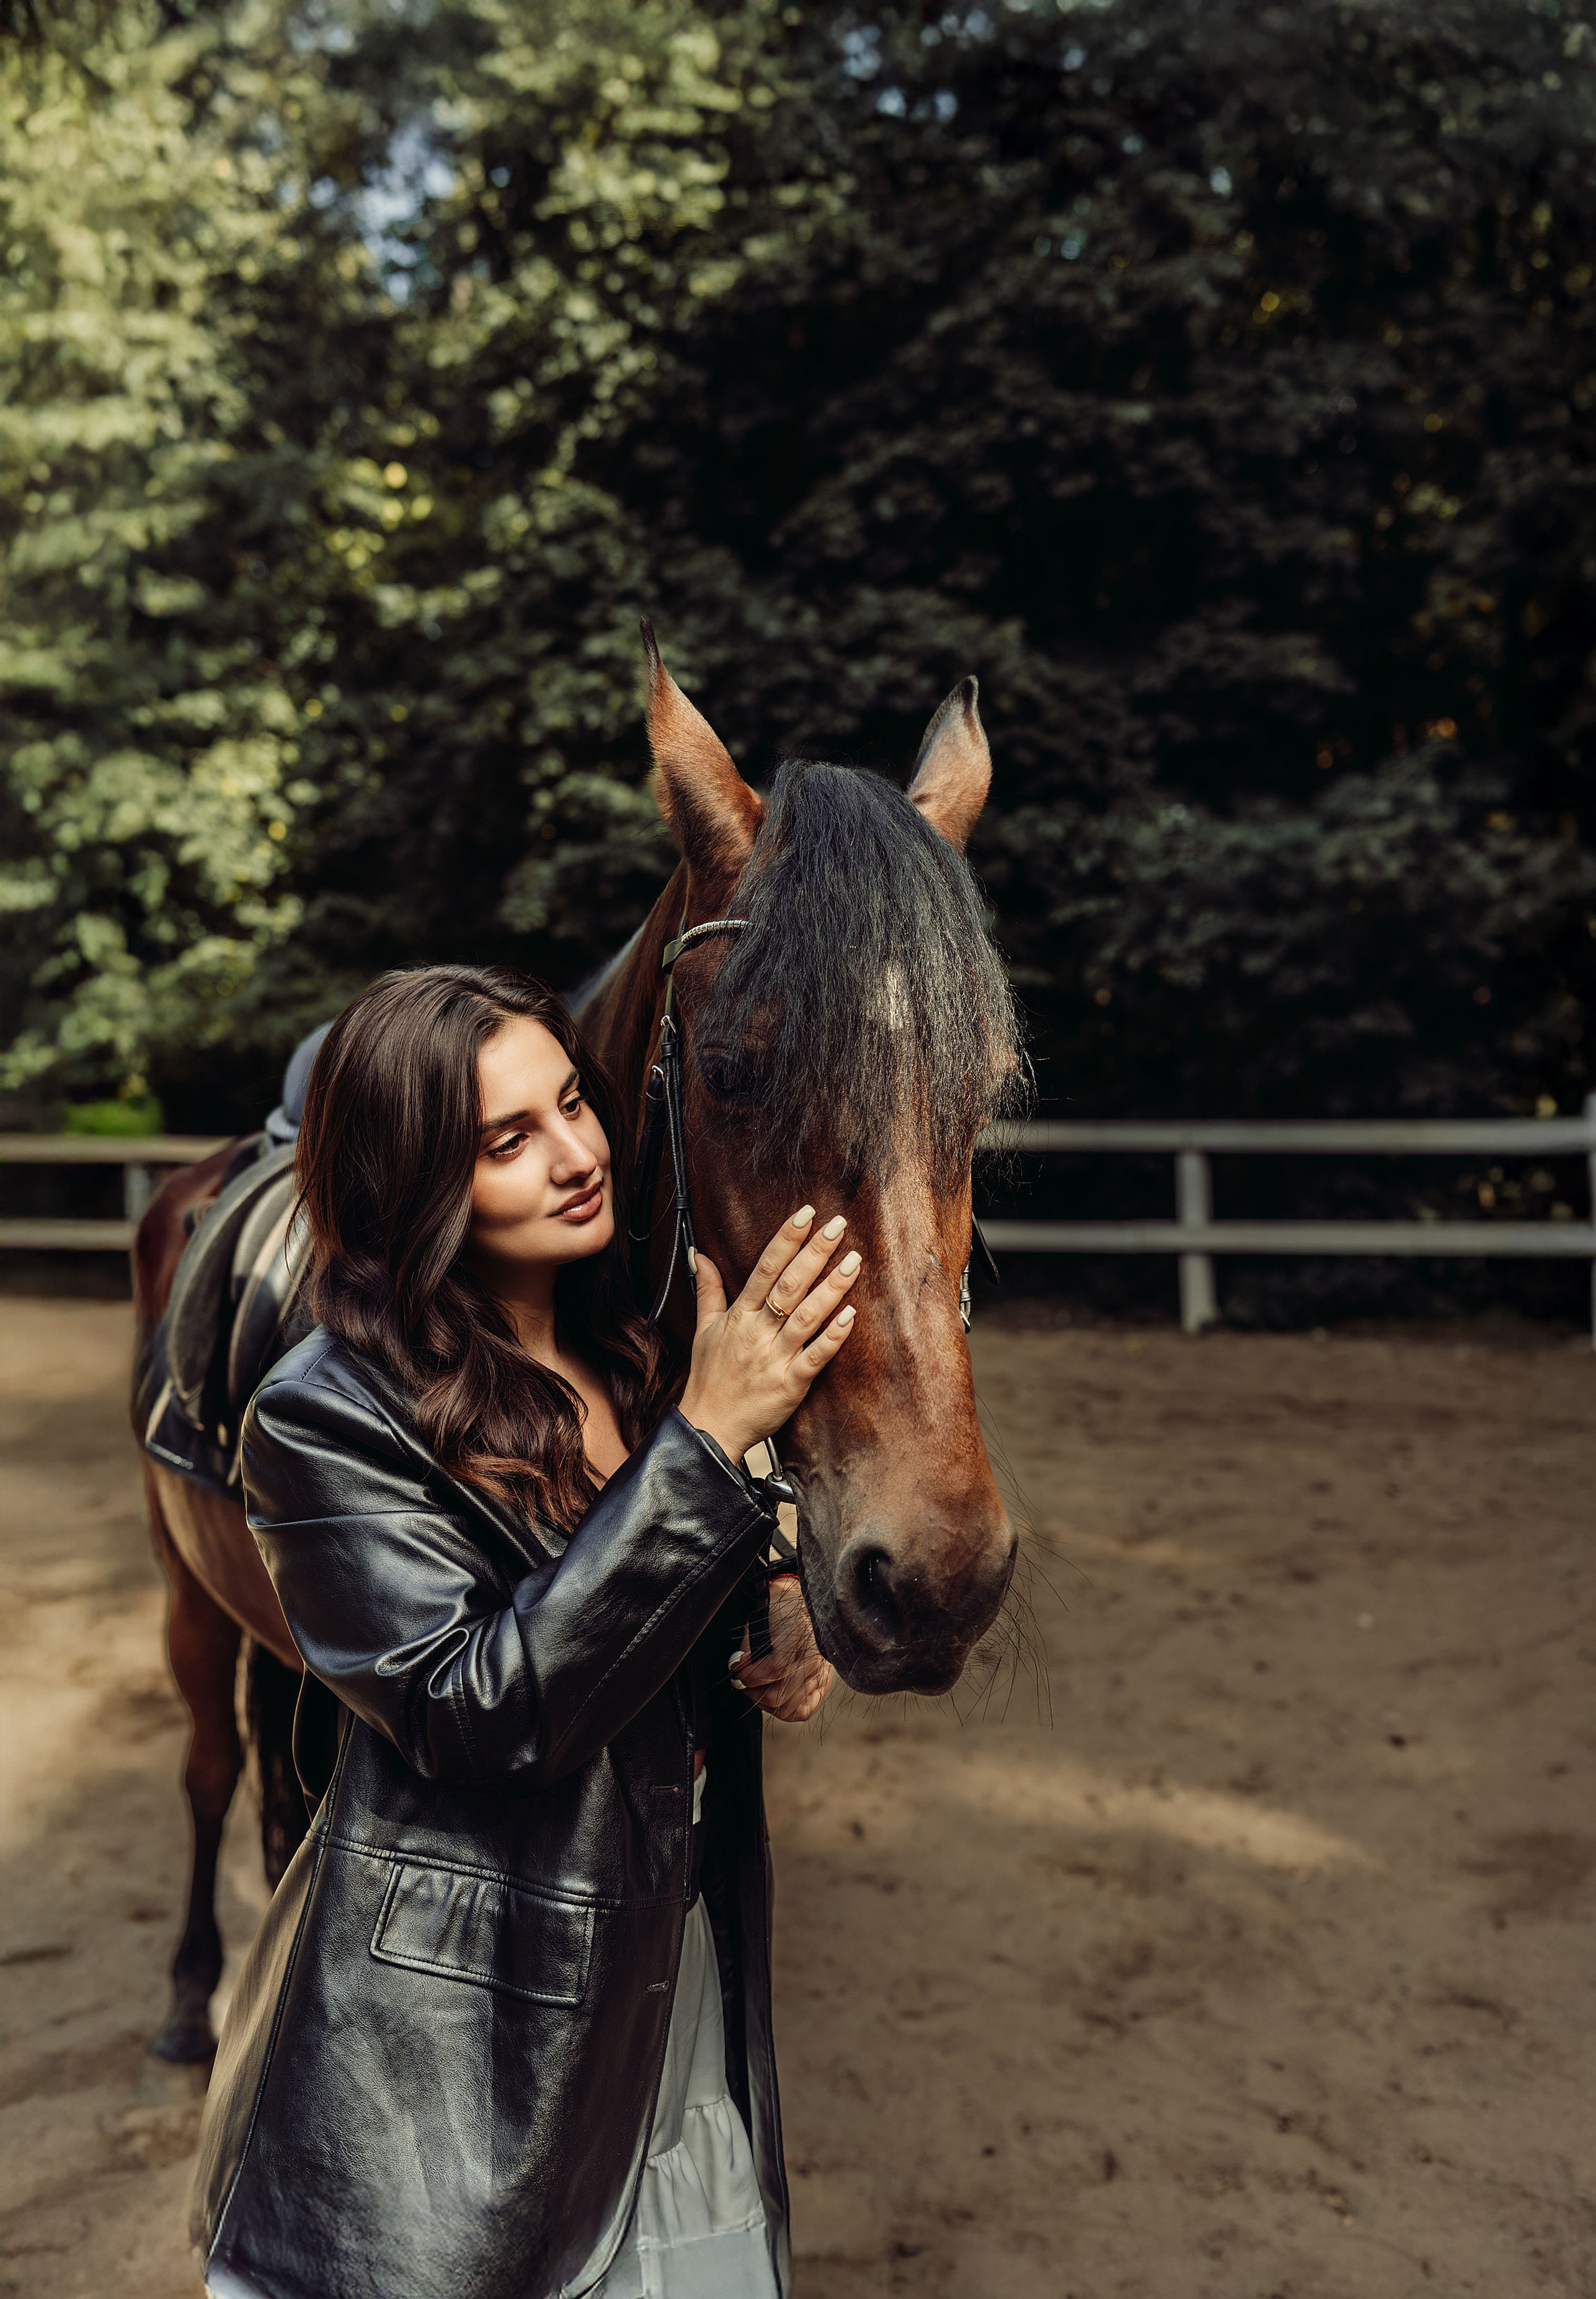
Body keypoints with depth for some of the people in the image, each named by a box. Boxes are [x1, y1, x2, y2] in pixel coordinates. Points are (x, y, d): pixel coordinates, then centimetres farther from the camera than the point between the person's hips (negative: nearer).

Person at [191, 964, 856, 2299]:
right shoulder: (328, 1420, -19)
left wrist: (783, 1627, -7)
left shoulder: (634, 1354, 1)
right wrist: (709, 1438, -31)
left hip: (684, 1981, 6)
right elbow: (481, 1710, -27)